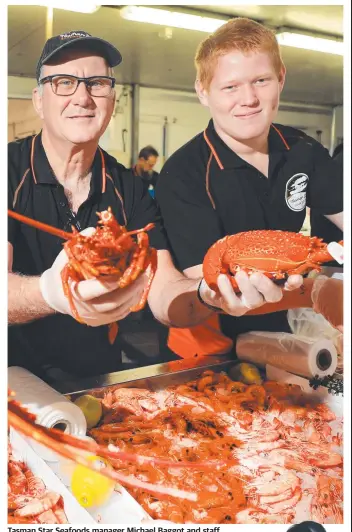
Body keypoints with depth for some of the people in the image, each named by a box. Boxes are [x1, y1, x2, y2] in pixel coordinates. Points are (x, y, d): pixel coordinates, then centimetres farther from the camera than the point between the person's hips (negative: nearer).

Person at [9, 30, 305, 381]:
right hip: (15, 381, 0)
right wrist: (51, 292, -40)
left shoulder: (129, 191, 1)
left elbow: (163, 294, -8)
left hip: (99, 381, 1)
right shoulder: (11, 170, -8)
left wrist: (208, 292, -28)